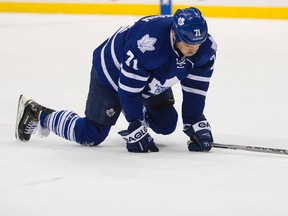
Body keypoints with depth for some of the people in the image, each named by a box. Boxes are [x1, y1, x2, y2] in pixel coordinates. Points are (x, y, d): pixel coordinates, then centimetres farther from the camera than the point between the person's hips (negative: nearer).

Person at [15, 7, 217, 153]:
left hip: (151, 78, 7)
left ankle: (137, 110, 34)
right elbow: (129, 86, -34)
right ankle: (37, 114, 11)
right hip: (112, 72, -7)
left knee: (166, 124, 3)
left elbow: (196, 87, -11)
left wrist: (196, 125, -14)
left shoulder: (206, 47, -23)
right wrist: (136, 128, -29)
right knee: (91, 135, -7)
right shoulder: (148, 43, -43)